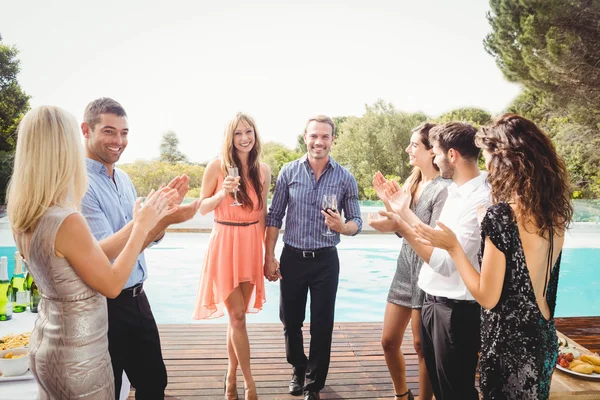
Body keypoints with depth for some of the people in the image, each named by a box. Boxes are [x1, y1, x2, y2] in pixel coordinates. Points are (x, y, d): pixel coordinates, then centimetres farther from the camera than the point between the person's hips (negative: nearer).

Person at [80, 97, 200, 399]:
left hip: (136, 298, 7)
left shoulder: (123, 178, 6)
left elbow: (147, 237, 7)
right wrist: (161, 217, -34)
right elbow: (105, 252, -24)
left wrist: (164, 214, -13)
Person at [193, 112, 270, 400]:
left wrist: (268, 250, 10)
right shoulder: (217, 166, -6)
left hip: (251, 245, 4)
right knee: (237, 316, -1)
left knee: (238, 315, 12)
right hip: (225, 244, -3)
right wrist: (223, 193, -19)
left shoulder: (263, 169, 5)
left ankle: (231, 377, 28)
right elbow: (202, 208, 0)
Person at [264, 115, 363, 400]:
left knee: (322, 325, 8)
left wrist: (341, 226, -24)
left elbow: (356, 223, -1)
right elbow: (274, 217, 0)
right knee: (290, 321, 14)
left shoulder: (345, 178, -4)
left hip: (325, 260, -1)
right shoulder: (289, 172, -3)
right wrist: (269, 257, -4)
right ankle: (299, 369, 42)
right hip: (292, 258, 1)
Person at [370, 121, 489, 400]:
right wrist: (402, 209, 12)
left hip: (456, 310, -9)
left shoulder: (480, 200, -24)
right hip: (433, 301, 9)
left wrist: (401, 228, -29)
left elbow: (446, 263, -28)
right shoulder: (456, 191, 6)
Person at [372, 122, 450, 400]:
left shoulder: (444, 189, -16)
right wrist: (386, 200, 0)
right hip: (405, 267, 7)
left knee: (422, 345, 8)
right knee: (389, 342, 14)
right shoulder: (412, 181, 8)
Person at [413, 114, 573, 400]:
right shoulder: (554, 211, -2)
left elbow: (487, 297, -20)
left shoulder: (501, 214, -25)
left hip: (510, 344, -7)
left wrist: (452, 246, -12)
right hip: (544, 340, 7)